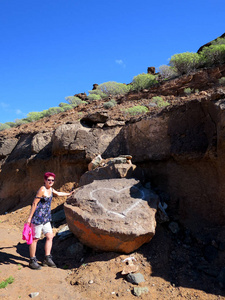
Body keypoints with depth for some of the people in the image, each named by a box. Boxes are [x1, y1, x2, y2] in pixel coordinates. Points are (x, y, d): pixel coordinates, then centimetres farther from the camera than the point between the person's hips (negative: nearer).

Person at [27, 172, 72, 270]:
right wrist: (30, 217, -14)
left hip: (46, 218, 8)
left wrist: (69, 194, 43)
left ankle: (47, 259, 16)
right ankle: (32, 261, 16)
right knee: (35, 239, 3)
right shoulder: (42, 190, -15)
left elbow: (58, 193, 32)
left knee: (50, 237, 7)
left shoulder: (50, 189, 10)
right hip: (38, 217, -8)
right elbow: (34, 203, -15)